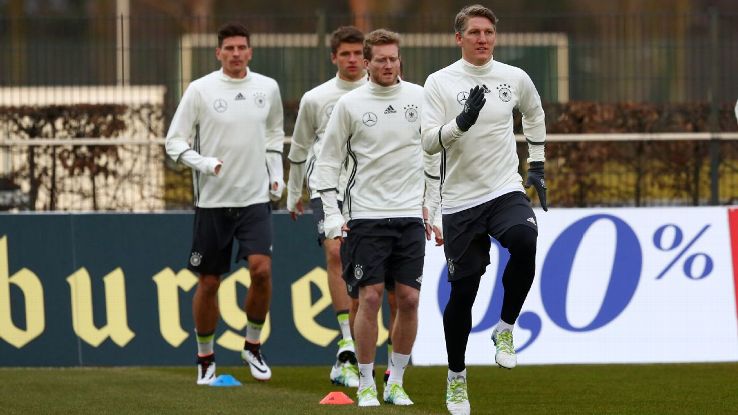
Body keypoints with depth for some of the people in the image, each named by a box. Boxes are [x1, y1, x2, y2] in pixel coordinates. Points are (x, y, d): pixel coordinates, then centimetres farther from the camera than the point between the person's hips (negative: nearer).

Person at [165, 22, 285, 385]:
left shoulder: (267, 88, 5)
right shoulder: (200, 90, -5)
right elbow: (175, 141, -1)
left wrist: (276, 174, 12)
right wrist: (201, 162, -18)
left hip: (255, 198, 2)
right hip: (212, 201, -2)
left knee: (262, 270, -16)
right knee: (208, 283, 3)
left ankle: (253, 346, 4)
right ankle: (205, 358, 19)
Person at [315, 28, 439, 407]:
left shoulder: (418, 98, 4)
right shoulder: (350, 104, -1)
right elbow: (328, 161, 3)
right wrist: (332, 215, -4)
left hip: (410, 215, 2)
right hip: (366, 215, -2)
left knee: (409, 299, -1)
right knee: (370, 297, -7)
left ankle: (396, 383, 11)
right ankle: (365, 385, 3)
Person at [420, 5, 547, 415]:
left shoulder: (515, 78, 5)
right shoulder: (440, 82, -4)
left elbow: (534, 114, 26)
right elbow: (428, 141, -11)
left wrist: (537, 166, 24)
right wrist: (461, 122, -29)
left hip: (507, 191, 1)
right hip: (461, 200, -1)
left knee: (524, 241, -31)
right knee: (462, 291, 2)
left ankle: (506, 329, -12)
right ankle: (457, 376, 21)